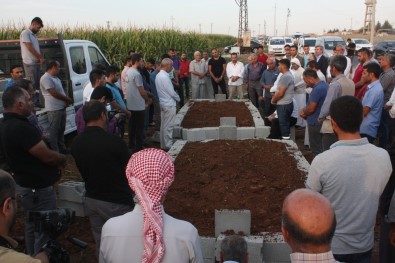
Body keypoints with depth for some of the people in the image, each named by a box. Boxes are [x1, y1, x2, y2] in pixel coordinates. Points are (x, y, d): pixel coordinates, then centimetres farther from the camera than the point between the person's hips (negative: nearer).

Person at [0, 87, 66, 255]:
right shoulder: (21, 127, -27)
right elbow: (47, 156, -24)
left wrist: (55, 161, 4)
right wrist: (62, 159, -3)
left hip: (24, 185, 10)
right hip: (38, 189, -10)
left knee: (31, 228, 24)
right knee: (44, 232, 3)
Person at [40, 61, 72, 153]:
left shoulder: (56, 78, 16)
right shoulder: (46, 78, -15)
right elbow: (54, 93, -21)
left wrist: (66, 100, 1)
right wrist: (68, 99, -10)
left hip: (62, 108, 10)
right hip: (54, 109, -10)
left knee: (61, 129, 17)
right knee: (54, 131, -3)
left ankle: (62, 148, 27)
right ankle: (55, 152, 3)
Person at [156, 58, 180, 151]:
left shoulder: (158, 75, 9)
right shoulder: (165, 77, -20)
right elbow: (171, 92, -18)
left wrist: (175, 97, 13)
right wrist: (178, 98, 0)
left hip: (163, 104, 10)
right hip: (169, 105, -10)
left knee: (163, 125, 14)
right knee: (169, 126, -2)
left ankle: (163, 145, 22)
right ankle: (168, 146, 4)